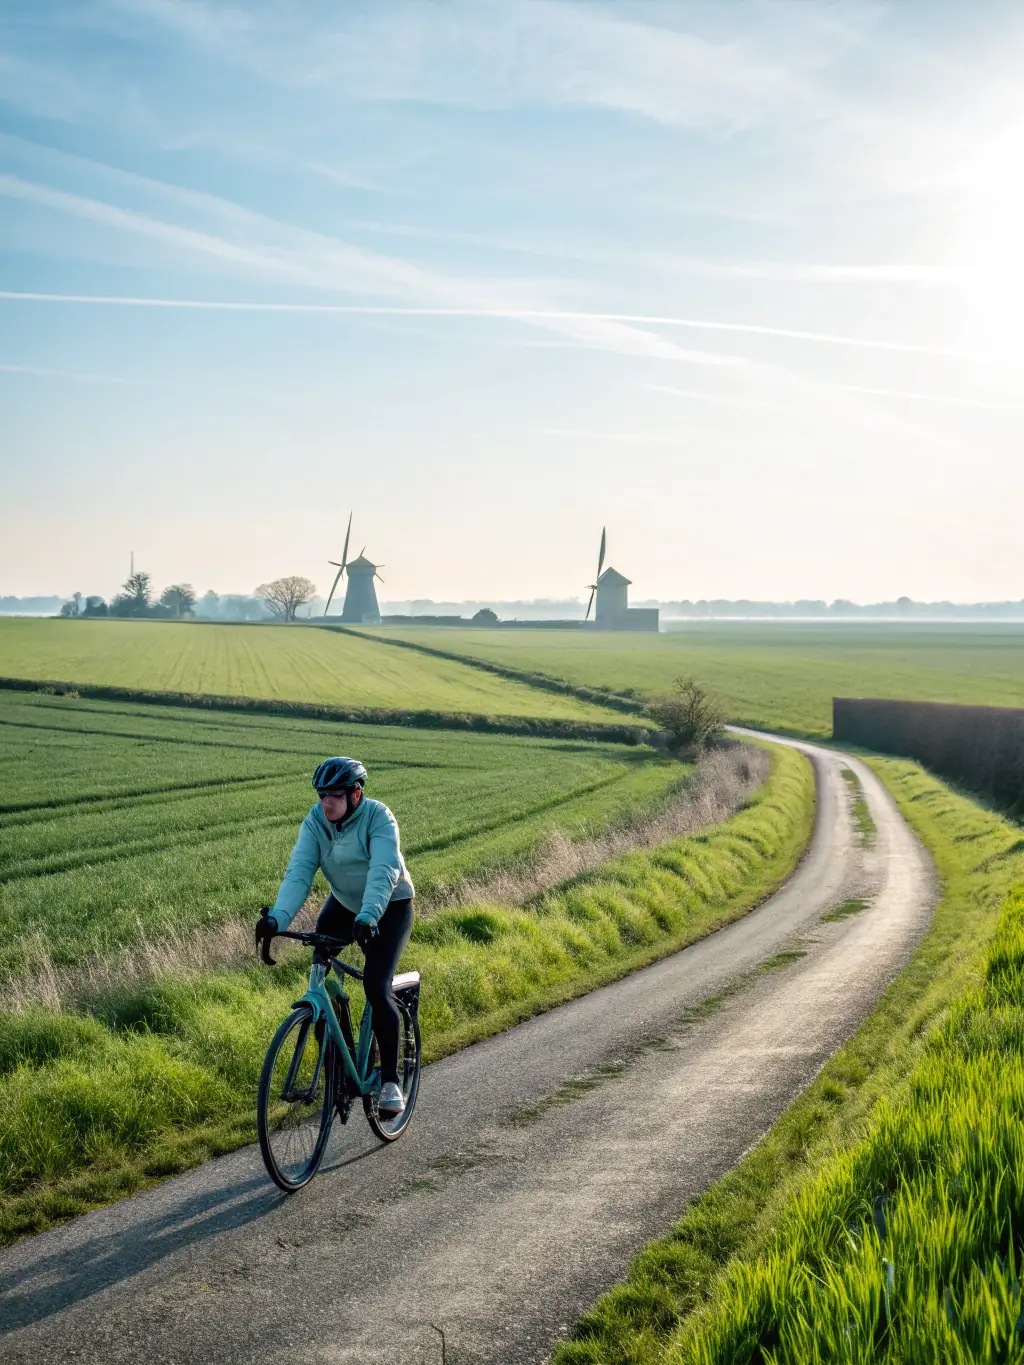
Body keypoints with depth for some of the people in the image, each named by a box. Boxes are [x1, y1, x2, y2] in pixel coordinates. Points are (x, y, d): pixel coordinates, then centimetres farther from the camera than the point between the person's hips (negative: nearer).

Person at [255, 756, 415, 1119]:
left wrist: (367, 917, -55)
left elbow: (383, 873, -38)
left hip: (389, 907, -5)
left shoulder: (378, 817, -26)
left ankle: (390, 1082, -9)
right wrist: (277, 918, -40)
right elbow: (299, 872, -24)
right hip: (343, 904, 5)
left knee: (375, 987, -19)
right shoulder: (316, 821, -14)